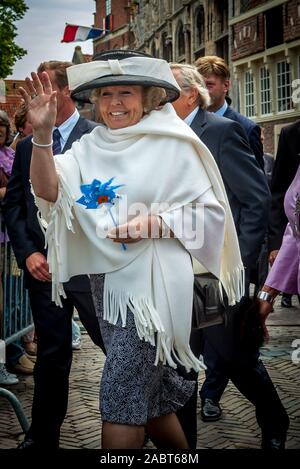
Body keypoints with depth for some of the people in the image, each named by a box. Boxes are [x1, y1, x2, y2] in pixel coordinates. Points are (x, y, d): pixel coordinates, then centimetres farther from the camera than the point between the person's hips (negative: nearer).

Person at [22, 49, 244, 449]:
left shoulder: (172, 144, -5)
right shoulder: (90, 147, 7)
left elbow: (211, 210, -6)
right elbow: (50, 191, -8)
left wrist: (155, 223, -20)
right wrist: (42, 132, -22)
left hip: (152, 281, -6)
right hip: (106, 280, 6)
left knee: (121, 395, -7)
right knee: (149, 394, 17)